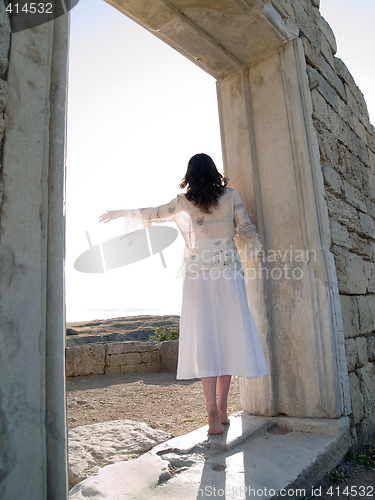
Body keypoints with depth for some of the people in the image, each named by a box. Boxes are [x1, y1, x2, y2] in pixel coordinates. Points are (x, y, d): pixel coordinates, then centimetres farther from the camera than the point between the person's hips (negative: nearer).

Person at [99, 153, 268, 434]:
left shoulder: (183, 203, 7)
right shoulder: (231, 196, 8)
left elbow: (151, 214, 17)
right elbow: (246, 230, 5)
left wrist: (121, 213, 32)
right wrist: (261, 251, 23)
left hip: (197, 276, 0)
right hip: (229, 274, 1)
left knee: (204, 341, -2)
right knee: (228, 338, 6)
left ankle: (213, 414, -5)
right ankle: (221, 409, 13)